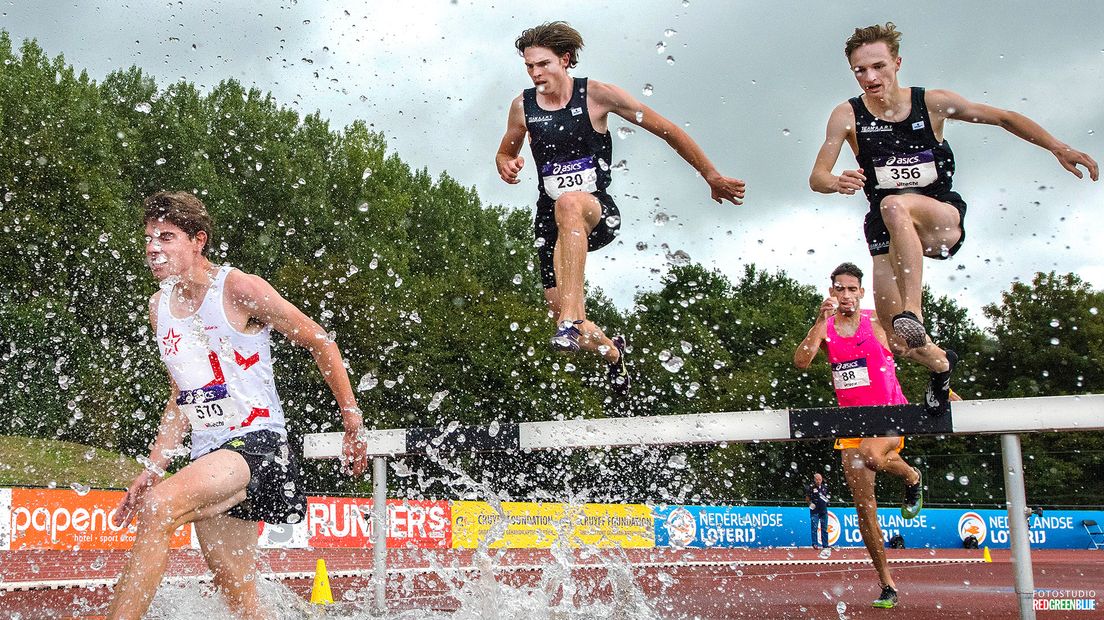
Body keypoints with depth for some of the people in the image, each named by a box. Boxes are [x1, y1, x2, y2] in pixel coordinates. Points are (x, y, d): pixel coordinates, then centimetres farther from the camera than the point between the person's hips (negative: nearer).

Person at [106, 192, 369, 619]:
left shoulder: (239, 288, -8)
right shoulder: (158, 307, 12)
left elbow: (320, 342, -2)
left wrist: (353, 423, -1)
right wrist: (152, 471, 12)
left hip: (256, 442, -7)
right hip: (208, 454, 7)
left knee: (159, 507, -31)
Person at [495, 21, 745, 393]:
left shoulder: (596, 95, -5)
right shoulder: (522, 106, 5)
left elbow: (667, 130, 1)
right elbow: (504, 154, 24)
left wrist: (712, 177, 2)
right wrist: (506, 166, -3)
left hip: (598, 213, -4)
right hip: (549, 219, 4)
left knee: (569, 203, -40)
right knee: (557, 308, -2)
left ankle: (573, 321, -45)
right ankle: (611, 351, 35)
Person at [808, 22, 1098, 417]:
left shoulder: (932, 103, -5)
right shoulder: (848, 115, -7)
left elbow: (1004, 118, 4)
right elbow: (817, 177, -12)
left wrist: (1058, 148, -6)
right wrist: (837, 183, -36)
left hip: (943, 217, -2)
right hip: (886, 231, 2)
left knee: (895, 206, -38)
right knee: (898, 341, -5)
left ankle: (912, 312, -39)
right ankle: (940, 363, 30)